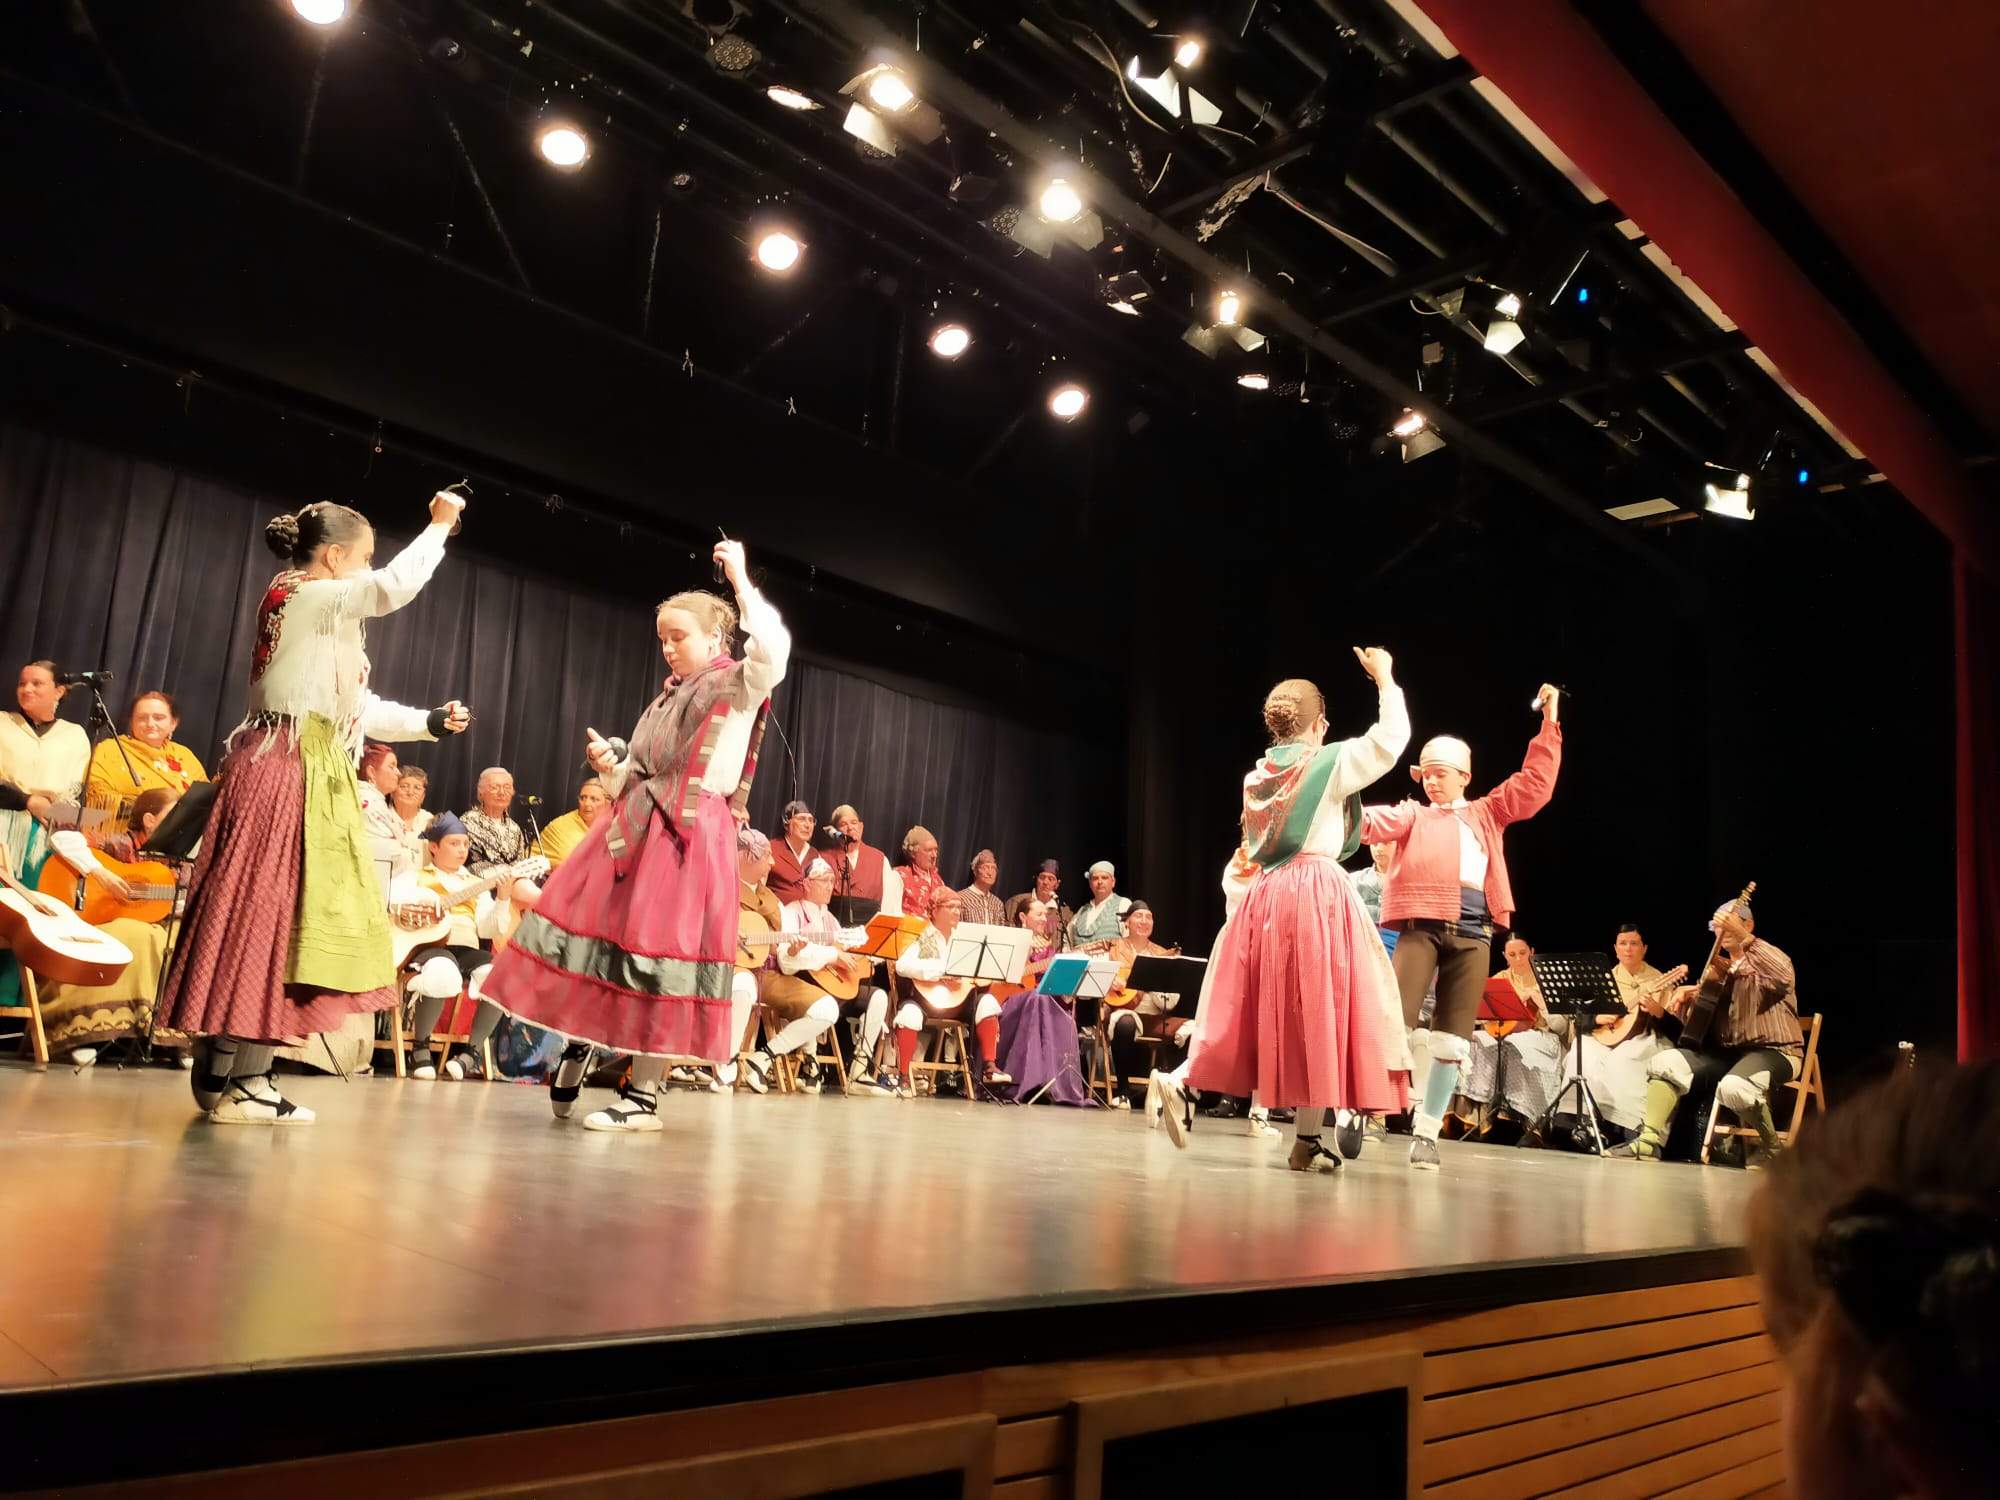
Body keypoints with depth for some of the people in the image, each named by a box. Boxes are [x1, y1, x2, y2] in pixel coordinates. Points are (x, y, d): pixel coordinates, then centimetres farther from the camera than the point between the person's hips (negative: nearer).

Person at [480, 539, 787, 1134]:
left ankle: (643, 1096, 4)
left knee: (658, 951, -6)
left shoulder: (739, 687, -3)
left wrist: (741, 582, -21)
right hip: (634, 828, 8)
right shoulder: (667, 697, 18)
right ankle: (579, 1042, 31)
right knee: (596, 927, 8)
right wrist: (608, 765, 1)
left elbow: (774, 649, -28)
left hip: (689, 836, -7)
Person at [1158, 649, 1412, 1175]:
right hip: (1317, 893, -6)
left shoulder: (1257, 775, 13)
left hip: (1264, 895, 6)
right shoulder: (1330, 762, -3)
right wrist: (1383, 679, 8)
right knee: (1316, 1012, -1)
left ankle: (1182, 1082, -3)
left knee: (1251, 1009, 13)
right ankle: (1307, 1139, 1)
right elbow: (1392, 739, -3)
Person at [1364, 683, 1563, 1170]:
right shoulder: (1412, 815, 12)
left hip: (1474, 935, 3)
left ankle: (1426, 1133, 12)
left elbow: (1535, 785, 14)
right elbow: (1375, 823, -6)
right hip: (1421, 925, -3)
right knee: (1394, 1022, -15)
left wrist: (1549, 726, 12)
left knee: (1452, 1039, 4)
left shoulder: (1486, 814, 19)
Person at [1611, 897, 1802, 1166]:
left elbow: (1785, 976, -31)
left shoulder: (1767, 961, -3)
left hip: (1773, 1051, -7)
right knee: (1665, 1061, -15)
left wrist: (1744, 939, -40)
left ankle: (1769, 1146, -8)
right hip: (1724, 1050, 7)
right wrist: (1682, 1001, -5)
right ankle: (1650, 1141, -17)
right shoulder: (1718, 968, 19)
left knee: (1734, 1087, -37)